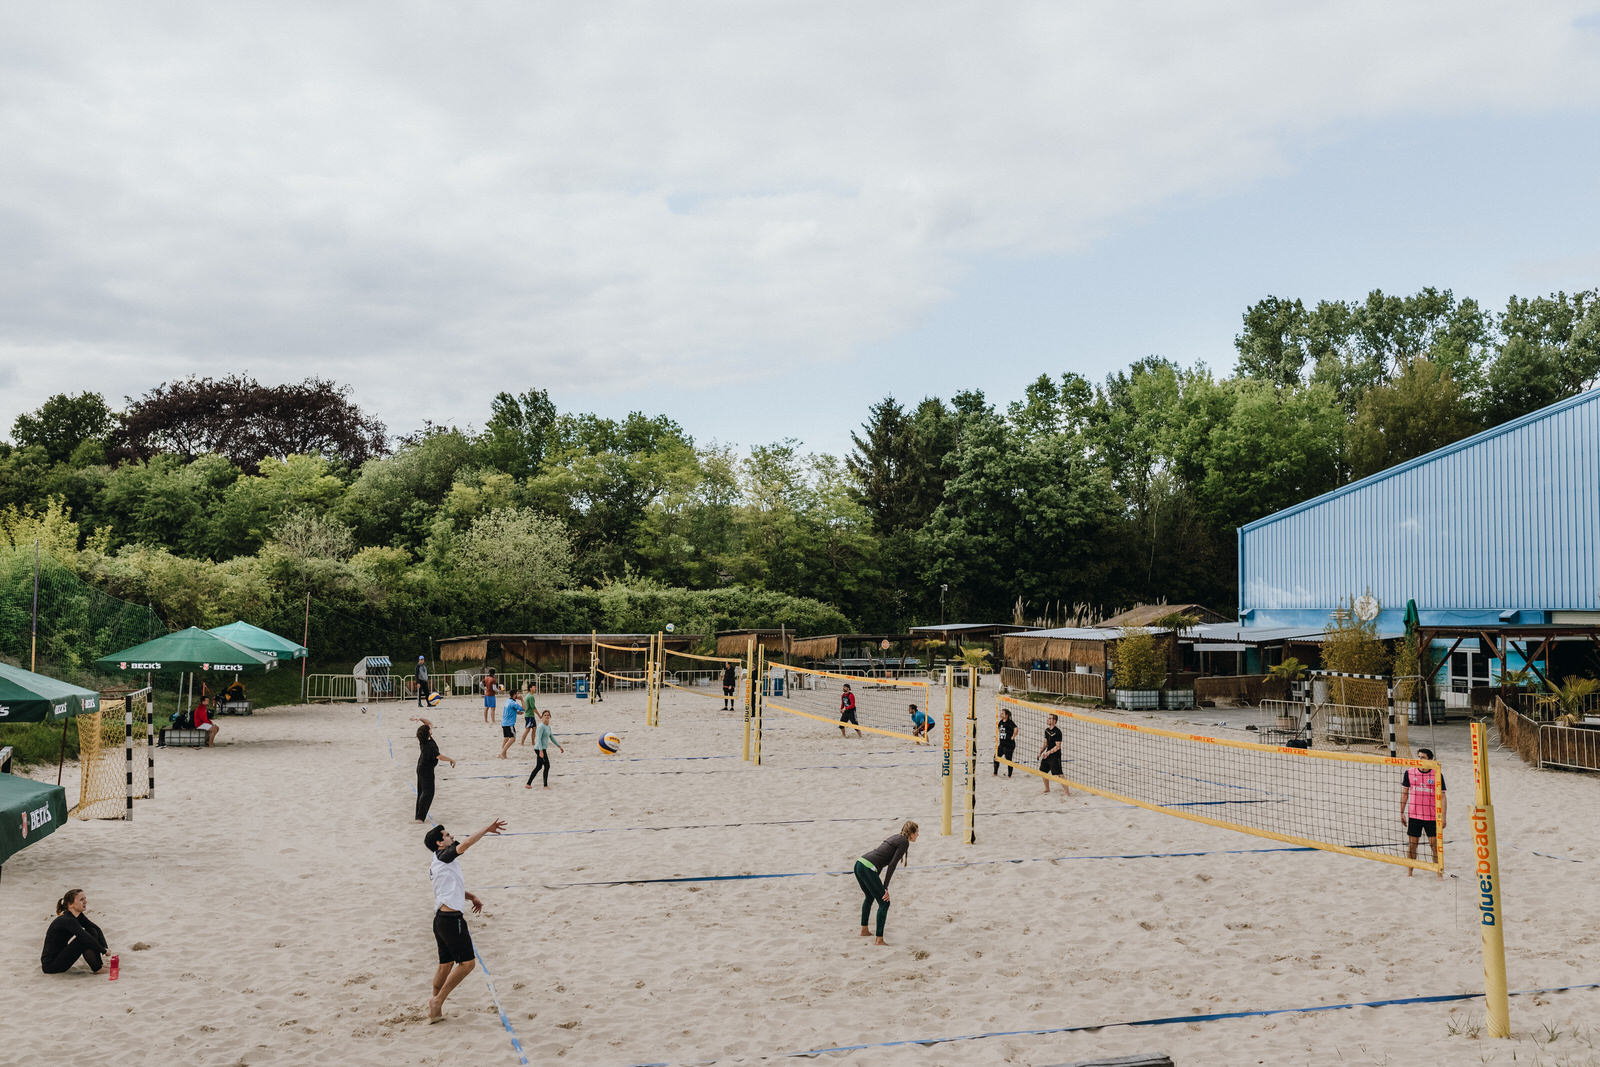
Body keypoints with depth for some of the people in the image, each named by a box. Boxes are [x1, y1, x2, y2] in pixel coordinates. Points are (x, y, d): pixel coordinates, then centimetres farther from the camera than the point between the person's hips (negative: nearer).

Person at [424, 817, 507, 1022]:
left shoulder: (435, 866, 21)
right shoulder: (443, 856, -6)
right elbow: (465, 844, -22)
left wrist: (471, 897, 24)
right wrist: (487, 829, -20)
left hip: (440, 918, 10)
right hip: (452, 918, -10)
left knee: (446, 963, 15)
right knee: (466, 963, -5)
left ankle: (435, 1009, 19)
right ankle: (438, 1000, -3)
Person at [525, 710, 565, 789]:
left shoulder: (548, 727, 14)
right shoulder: (541, 726, -13)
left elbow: (552, 738, 25)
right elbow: (538, 739, -21)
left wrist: (559, 746, 26)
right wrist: (541, 750, -29)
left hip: (543, 749, 9)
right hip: (540, 749, -9)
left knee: (538, 767, 11)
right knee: (547, 766, -4)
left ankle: (528, 784, 15)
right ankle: (545, 785, 2)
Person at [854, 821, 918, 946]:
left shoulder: (895, 837, 22)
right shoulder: (904, 842, -3)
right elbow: (892, 865, -10)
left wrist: (876, 881, 28)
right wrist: (885, 888, -9)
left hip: (859, 864, 9)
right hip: (868, 869, -9)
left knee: (870, 897, 30)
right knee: (884, 903, 1)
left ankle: (864, 930, 42)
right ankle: (879, 940, 1)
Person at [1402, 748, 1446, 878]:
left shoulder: (1437, 774, -4)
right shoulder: (1409, 772, 2)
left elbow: (1441, 796, -1)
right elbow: (1404, 793, 10)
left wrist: (1442, 816, -5)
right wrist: (1402, 812, 9)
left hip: (1432, 817, -2)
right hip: (1413, 815, 2)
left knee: (1435, 845, 1)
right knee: (1412, 844, 6)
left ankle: (1439, 872, 12)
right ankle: (1409, 872, 15)